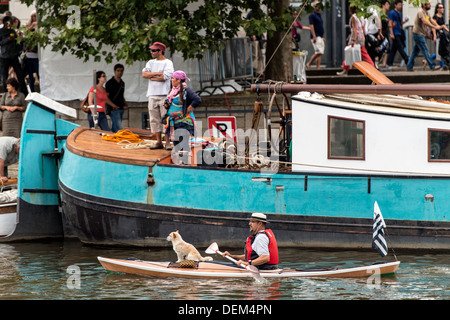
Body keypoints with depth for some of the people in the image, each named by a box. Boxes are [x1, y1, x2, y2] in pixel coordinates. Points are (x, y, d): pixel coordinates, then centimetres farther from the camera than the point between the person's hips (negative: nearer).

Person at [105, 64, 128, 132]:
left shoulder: (122, 83, 16)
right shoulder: (110, 83, -5)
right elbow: (106, 97, -7)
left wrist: (125, 104, 8)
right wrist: (112, 106, -15)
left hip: (121, 109, 7)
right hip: (114, 109, -7)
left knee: (114, 129, 10)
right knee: (119, 129, -15)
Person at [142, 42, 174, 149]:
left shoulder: (168, 63, 0)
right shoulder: (151, 63, 17)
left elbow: (164, 77, -14)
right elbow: (144, 74, 3)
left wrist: (151, 77, -3)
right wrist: (157, 73, -8)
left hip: (164, 94, -6)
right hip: (152, 95, 6)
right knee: (154, 120, 3)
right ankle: (158, 142, 7)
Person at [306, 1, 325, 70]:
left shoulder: (319, 15, 19)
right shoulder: (312, 15, -7)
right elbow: (311, 26, -14)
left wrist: (323, 37, 23)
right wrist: (314, 37, -22)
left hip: (320, 37, 9)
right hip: (316, 37, -9)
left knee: (320, 53, 3)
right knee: (318, 52, -16)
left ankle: (318, 67, 1)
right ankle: (309, 64, -6)